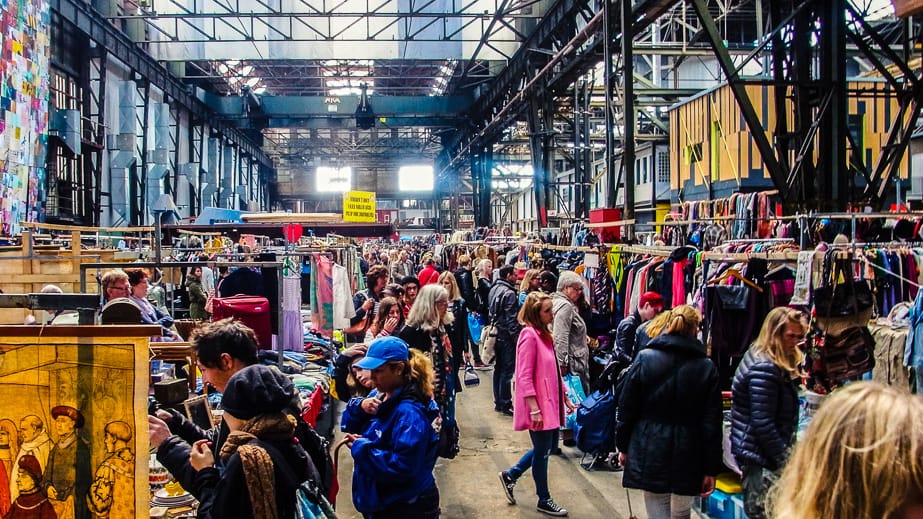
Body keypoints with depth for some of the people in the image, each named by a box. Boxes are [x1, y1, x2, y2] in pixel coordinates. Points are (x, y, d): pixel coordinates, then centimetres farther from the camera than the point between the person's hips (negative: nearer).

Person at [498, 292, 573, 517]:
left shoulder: (544, 334, 11)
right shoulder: (529, 335, -18)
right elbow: (524, 377, -21)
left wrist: (565, 396, 18)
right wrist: (534, 409, -22)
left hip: (550, 403, 9)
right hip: (539, 406, -9)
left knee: (549, 446, 19)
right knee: (542, 452, 5)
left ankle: (510, 475, 33)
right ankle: (544, 500, 22)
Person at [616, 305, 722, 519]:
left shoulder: (644, 358, -3)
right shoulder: (707, 367, -3)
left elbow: (626, 407, 0)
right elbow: (712, 422, -3)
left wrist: (623, 446, 12)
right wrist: (711, 468, 3)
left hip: (650, 453, -1)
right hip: (688, 455, 1)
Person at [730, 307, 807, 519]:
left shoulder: (779, 365, 12)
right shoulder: (764, 369, -20)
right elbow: (763, 424, -23)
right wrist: (785, 460, -17)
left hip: (762, 454, 10)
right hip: (761, 457, -10)